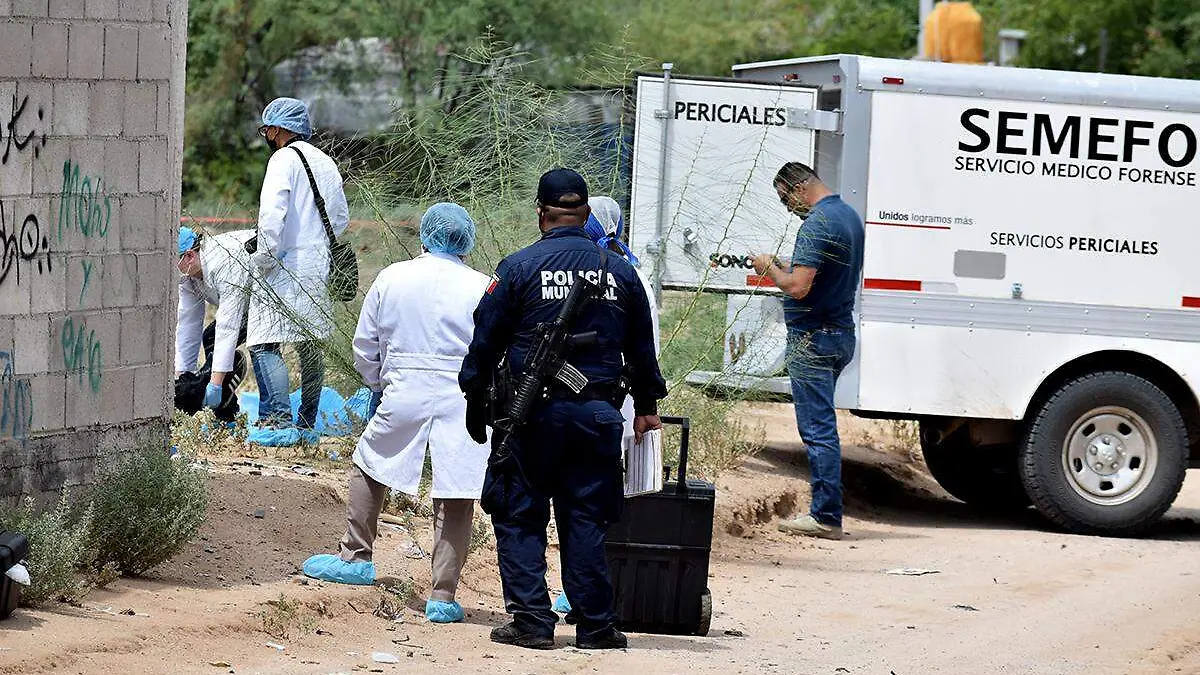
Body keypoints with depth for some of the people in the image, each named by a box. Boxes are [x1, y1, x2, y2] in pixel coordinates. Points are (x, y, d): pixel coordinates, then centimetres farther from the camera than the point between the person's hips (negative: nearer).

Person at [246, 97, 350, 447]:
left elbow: (272, 211, -20)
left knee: (265, 343, -10)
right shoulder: (326, 164, 16)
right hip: (319, 268, 8)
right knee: (311, 346, 12)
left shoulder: (284, 159, -9)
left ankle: (279, 420, -21)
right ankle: (307, 424, 16)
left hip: (286, 269, -8)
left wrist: (266, 257, -15)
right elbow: (341, 218, 22)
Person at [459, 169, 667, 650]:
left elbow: (485, 341, -2)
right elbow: (641, 349, 16)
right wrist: (646, 405, 30)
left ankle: (532, 621, -1)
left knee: (519, 519, 5)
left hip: (531, 413, -3)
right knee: (586, 521, 8)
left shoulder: (518, 268, -5)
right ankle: (595, 625, 7)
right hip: (597, 417, 3)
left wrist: (474, 402, 9)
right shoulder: (620, 273, 6)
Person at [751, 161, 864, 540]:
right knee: (822, 427, 15)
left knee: (817, 428, -7)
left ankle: (826, 516, -7)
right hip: (842, 334, 10)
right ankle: (826, 512, 16)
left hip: (813, 338, -10)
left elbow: (798, 287, -24)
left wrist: (769, 268, -6)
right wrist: (785, 267, 16)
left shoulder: (816, 224, -18)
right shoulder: (850, 216, 14)